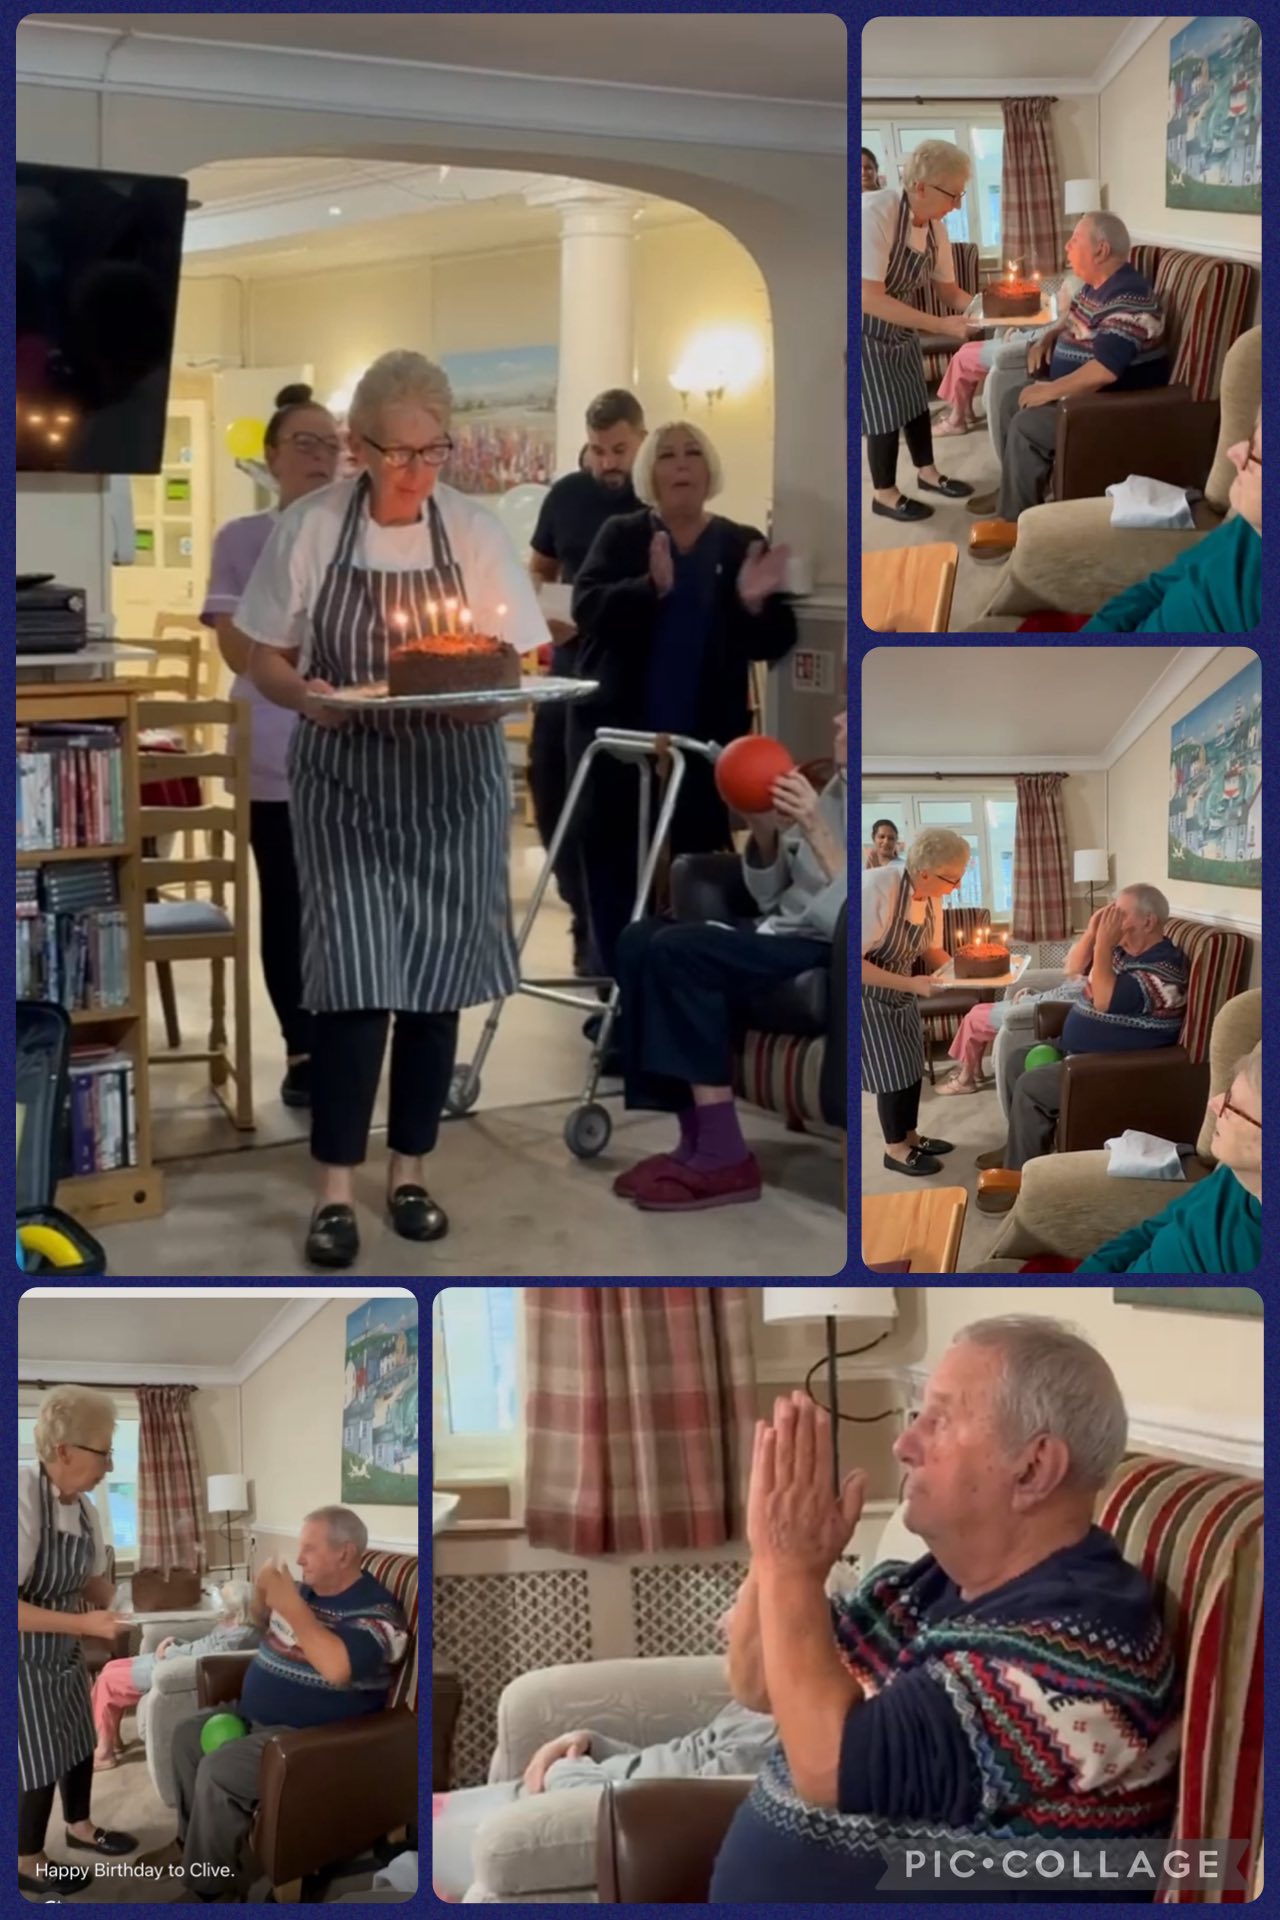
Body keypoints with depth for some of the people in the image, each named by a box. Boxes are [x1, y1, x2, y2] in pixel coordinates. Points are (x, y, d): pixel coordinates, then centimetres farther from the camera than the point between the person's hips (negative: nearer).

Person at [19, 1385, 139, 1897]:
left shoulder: (83, 1505, -3)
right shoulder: (22, 1497, -30)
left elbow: (94, 1578, 13)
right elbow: (12, 1606, -33)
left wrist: (107, 1611, -8)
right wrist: (83, 1624, -32)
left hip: (62, 1651, 8)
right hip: (24, 1658, -8)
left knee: (77, 1738, 22)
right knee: (37, 1757, 5)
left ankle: (79, 1826, 45)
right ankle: (27, 1861, 26)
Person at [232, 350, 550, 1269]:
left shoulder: (476, 532, -3)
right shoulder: (309, 529, -5)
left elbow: (522, 666, -1)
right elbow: (265, 659, 1)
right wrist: (305, 696, -20)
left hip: (453, 783, 2)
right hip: (345, 783, -2)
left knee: (437, 982, 6)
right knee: (355, 980, -10)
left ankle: (411, 1171, 21)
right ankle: (335, 1191, -2)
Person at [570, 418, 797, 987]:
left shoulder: (743, 545, 6)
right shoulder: (619, 536, 5)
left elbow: (772, 645, 2)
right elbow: (586, 607, -11)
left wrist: (756, 603, -19)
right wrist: (650, 587, -27)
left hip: (703, 740, 0)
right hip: (618, 733, 0)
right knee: (613, 862, 1)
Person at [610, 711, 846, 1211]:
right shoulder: (835, 789, 14)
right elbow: (769, 896, 15)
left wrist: (817, 833, -27)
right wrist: (765, 833, -2)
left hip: (832, 955, -9)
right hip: (784, 932, 9)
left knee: (679, 950, -24)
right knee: (642, 938, -7)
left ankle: (724, 1157, -19)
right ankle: (697, 1138, -8)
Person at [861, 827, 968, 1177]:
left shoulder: (931, 895, -10)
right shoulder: (877, 890, -34)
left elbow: (932, 950, 5)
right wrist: (912, 984, -36)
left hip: (899, 989, 7)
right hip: (867, 992, -7)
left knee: (912, 1063, 14)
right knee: (893, 1068, 0)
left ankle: (909, 1136, 32)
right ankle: (895, 1149, 18)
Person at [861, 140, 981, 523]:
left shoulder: (934, 227, -8)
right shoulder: (874, 213, -32)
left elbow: (948, 289, 6)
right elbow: (869, 299, -35)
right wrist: (941, 325, -35)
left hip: (902, 325, 7)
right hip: (866, 329, -7)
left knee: (915, 398, 18)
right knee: (884, 408, 2)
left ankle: (927, 473, 37)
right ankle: (884, 494, 20)